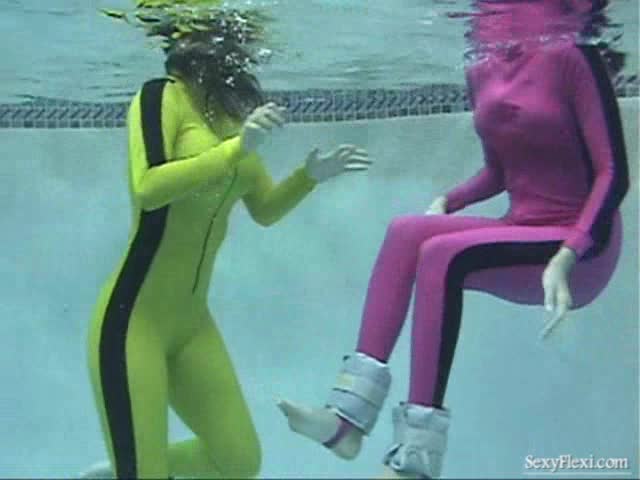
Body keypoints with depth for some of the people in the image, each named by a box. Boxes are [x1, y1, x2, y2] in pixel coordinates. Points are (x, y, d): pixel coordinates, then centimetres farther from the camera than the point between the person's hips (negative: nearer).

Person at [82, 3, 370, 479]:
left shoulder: (232, 116, 8)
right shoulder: (163, 96, -11)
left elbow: (265, 210, 18)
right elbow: (147, 189, -27)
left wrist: (311, 175, 3)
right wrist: (238, 147, -27)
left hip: (193, 324, 7)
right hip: (134, 323, -7)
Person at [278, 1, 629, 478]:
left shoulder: (575, 58, -13)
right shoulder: (483, 73, 8)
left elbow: (614, 173, -18)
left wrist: (566, 258, -30)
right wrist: (446, 202, 1)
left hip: (581, 248, -6)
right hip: (520, 236, 6)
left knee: (440, 254, -29)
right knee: (406, 230, -18)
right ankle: (349, 417, -26)